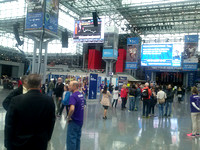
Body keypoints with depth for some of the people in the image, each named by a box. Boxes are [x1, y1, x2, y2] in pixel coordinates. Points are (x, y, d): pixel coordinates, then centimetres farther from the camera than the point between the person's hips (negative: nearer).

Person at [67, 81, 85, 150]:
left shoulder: (73, 96, -21)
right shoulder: (81, 94, 6)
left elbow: (72, 109, -35)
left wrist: (68, 117, -20)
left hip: (74, 121, -8)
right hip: (80, 121, 8)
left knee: (71, 139, 3)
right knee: (77, 138, 18)